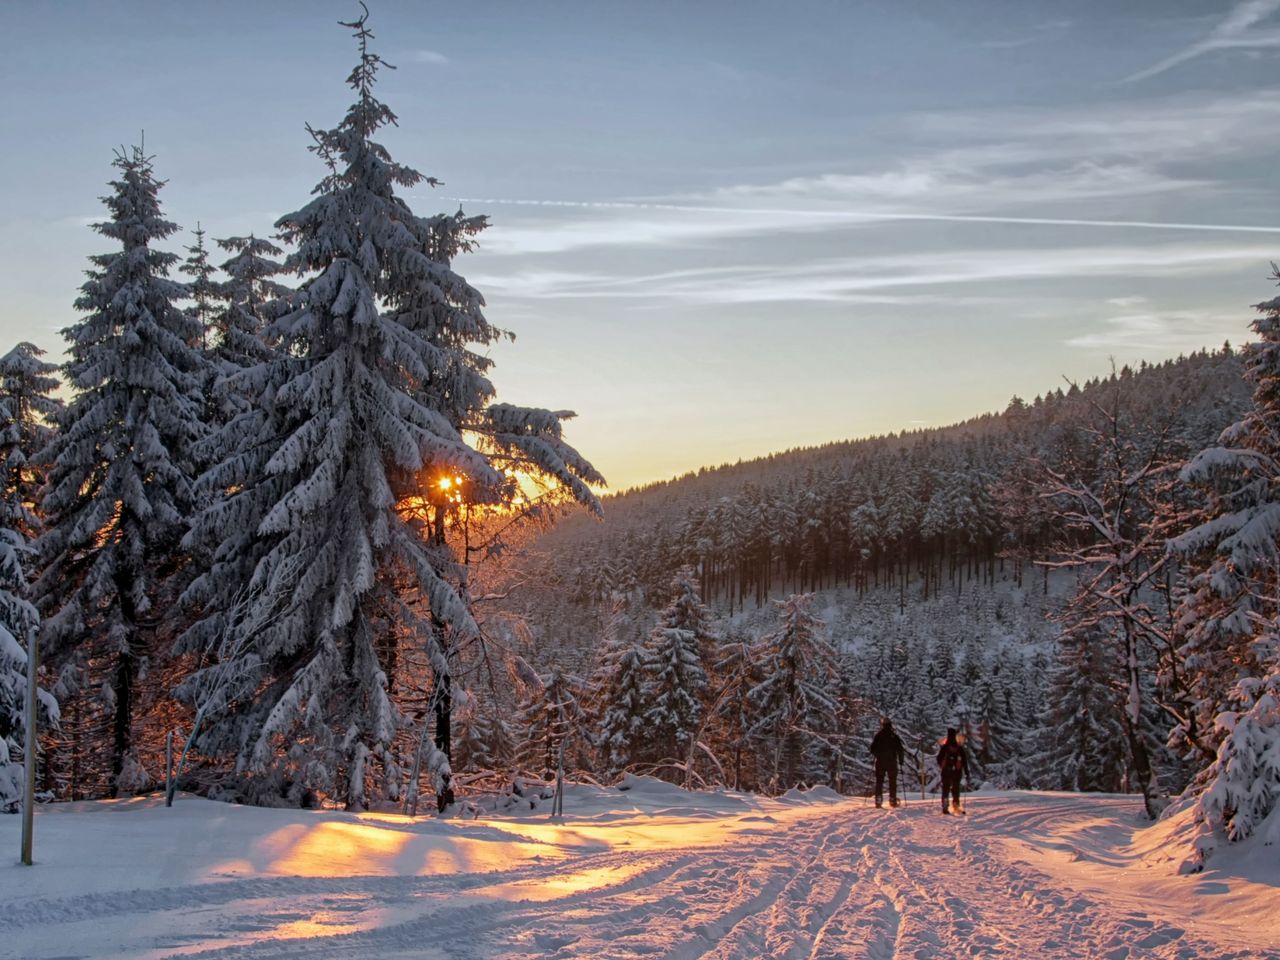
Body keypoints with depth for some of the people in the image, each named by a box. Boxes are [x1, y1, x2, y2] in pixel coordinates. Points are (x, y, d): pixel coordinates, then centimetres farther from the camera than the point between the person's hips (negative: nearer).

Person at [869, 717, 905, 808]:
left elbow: (873, 749, 1)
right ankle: (893, 800, 7)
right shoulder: (894, 737, -4)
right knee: (892, 781, 9)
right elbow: (900, 749, -4)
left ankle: (878, 800, -4)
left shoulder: (878, 736, -3)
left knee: (879, 781, 5)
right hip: (892, 762, 0)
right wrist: (901, 759, 9)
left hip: (880, 762, 1)